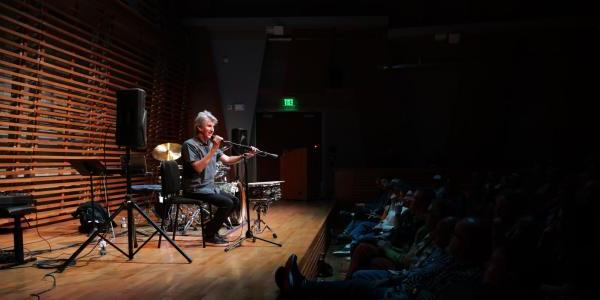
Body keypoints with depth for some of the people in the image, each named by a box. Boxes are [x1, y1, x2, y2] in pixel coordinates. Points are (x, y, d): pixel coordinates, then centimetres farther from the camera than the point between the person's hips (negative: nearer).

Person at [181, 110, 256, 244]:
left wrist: (244, 156, -8)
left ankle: (210, 228, 13)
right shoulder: (189, 145, -13)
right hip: (196, 189, -9)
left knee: (235, 201, 5)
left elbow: (227, 160, 7)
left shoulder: (211, 144, 12)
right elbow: (198, 168, -25)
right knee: (227, 203, -20)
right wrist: (213, 150, -27)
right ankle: (210, 234, -4)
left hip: (210, 187, 9)